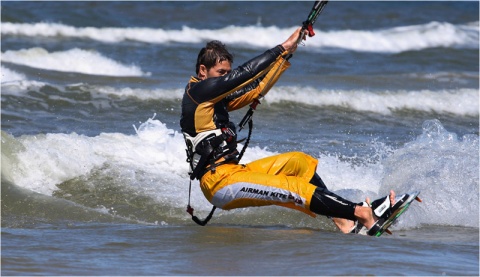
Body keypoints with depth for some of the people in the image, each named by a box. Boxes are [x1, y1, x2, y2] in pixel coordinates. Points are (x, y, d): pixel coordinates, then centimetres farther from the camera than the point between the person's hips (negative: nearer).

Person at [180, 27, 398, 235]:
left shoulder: (215, 99, 19)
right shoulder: (198, 90, -9)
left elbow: (256, 89, 20)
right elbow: (245, 74, -14)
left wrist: (287, 54, 15)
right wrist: (283, 47, -9)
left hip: (233, 171, 11)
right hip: (219, 181, -11)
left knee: (299, 162, 11)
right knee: (294, 189, -20)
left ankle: (342, 220, -1)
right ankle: (362, 214, -23)